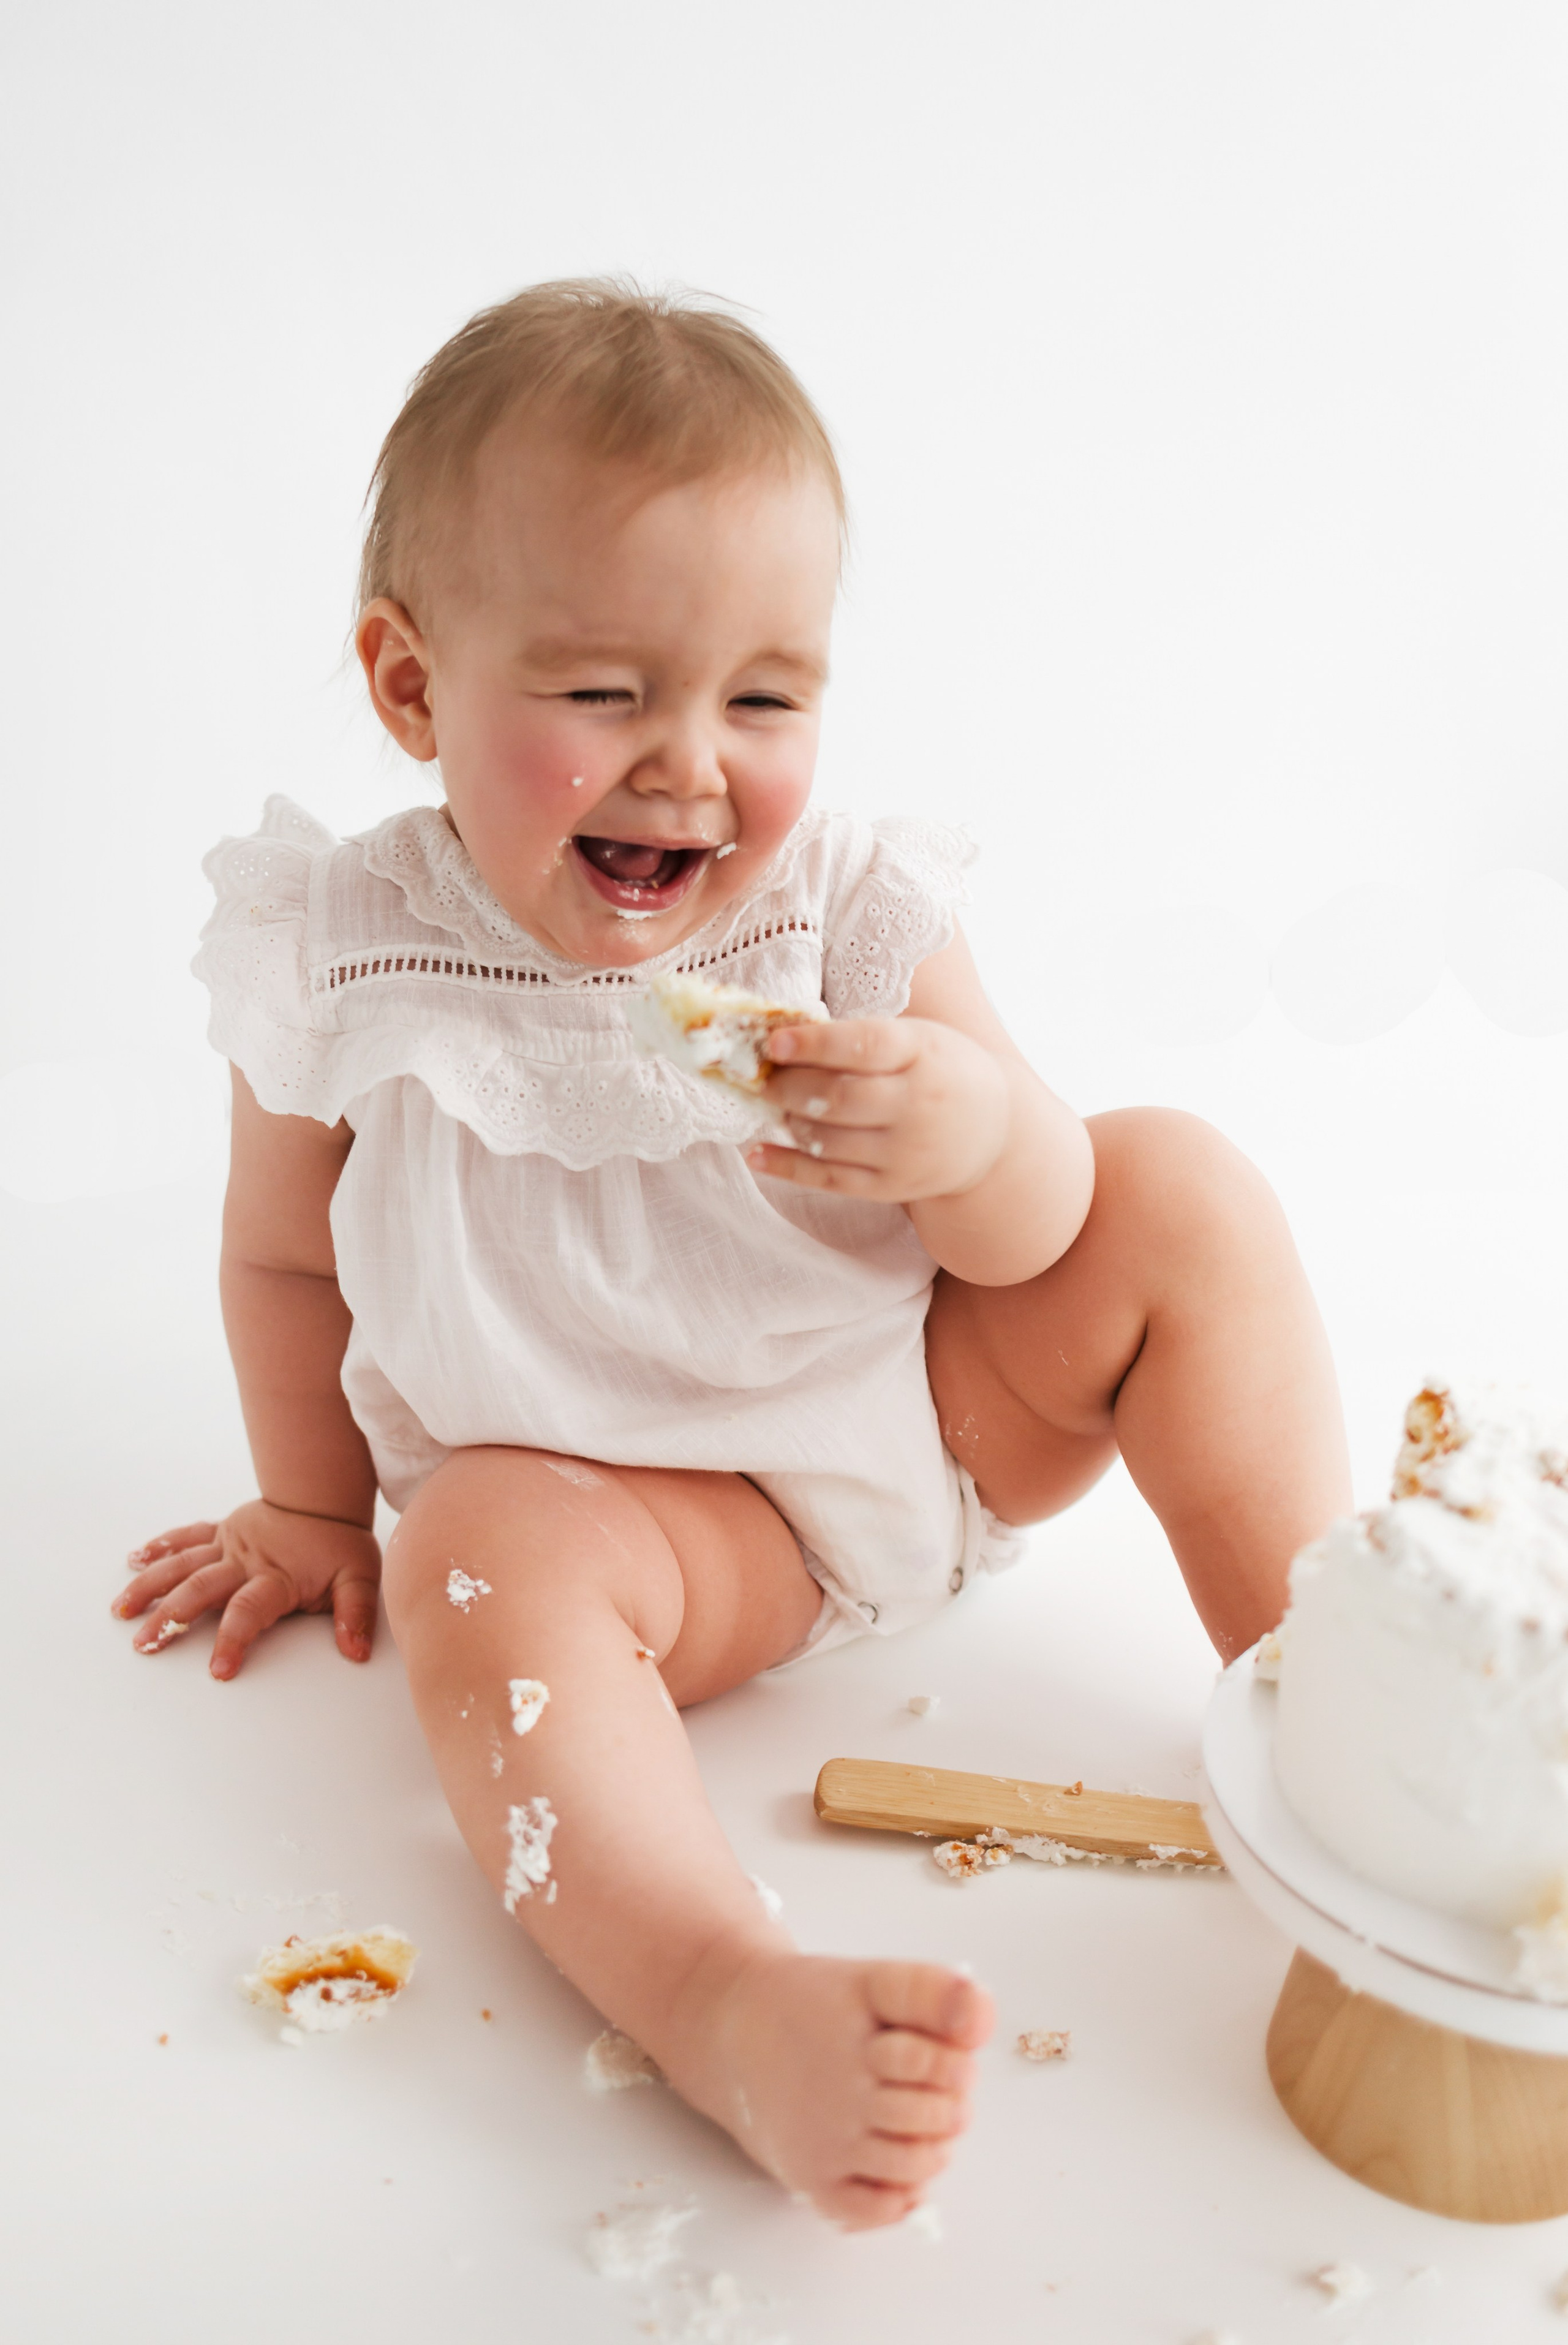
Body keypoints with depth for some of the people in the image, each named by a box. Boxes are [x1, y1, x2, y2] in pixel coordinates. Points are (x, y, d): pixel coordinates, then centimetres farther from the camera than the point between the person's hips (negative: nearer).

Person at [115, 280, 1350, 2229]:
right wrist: (312, 1507, 13)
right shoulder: (344, 967, -14)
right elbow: (286, 1254, 3)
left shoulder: (854, 913, -13)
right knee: (482, 1561, -33)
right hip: (624, 1495, -2)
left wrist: (983, 1134, -33)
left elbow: (1032, 1245, -9)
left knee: (1180, 1191, -11)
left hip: (939, 1412, 3)